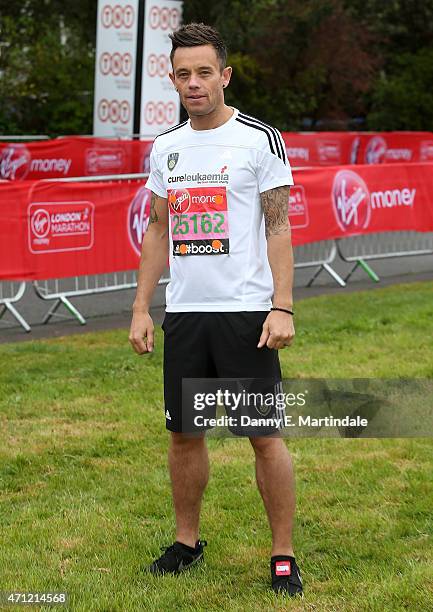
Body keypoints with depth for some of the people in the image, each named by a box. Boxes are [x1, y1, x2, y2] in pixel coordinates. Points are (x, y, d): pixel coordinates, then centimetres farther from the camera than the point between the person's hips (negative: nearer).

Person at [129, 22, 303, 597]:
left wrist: (282, 307, -14)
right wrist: (141, 307, 10)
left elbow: (279, 228, -6)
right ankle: (186, 542, 25)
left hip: (246, 312, -5)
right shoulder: (165, 147, 11)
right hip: (183, 313, 5)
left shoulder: (260, 139, -4)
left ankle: (283, 556, 7)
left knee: (265, 436, -3)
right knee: (184, 433, 10)